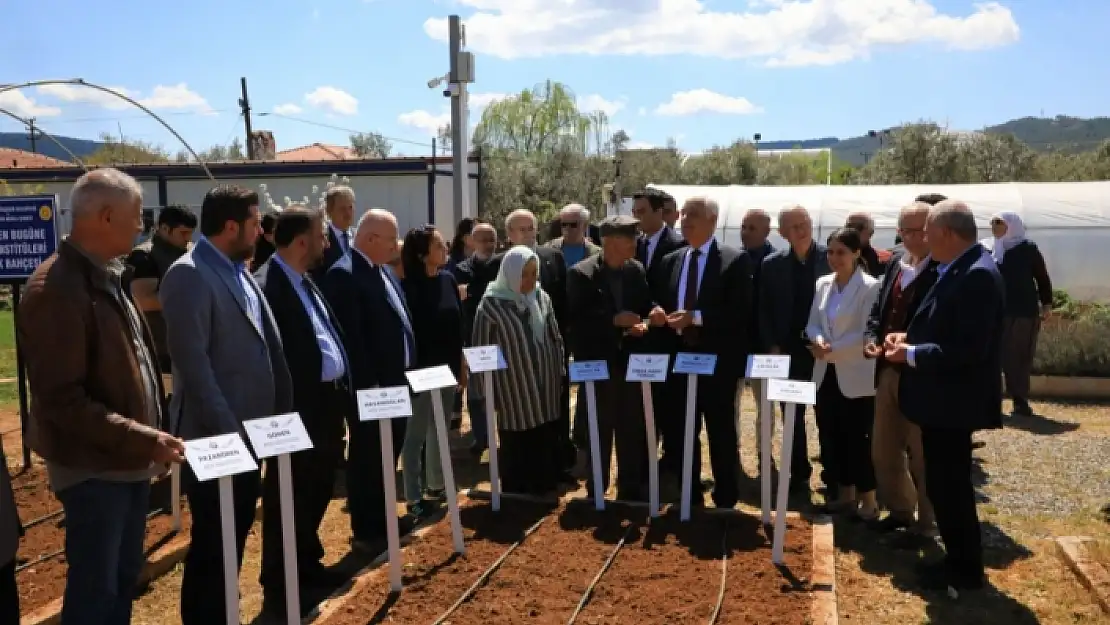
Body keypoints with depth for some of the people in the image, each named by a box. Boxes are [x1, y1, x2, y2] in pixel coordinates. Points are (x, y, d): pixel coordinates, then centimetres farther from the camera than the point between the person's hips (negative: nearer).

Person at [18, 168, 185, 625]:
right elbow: (61, 399, -24)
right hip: (94, 468, -9)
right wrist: (142, 438, -24)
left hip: (130, 460, 9)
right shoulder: (55, 289, -21)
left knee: (124, 579, 20)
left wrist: (150, 439, 12)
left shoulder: (105, 277, 9)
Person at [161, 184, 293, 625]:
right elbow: (192, 362, -21)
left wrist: (274, 414, 12)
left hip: (249, 428, 9)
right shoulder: (189, 275, -16)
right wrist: (226, 428, -21)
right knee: (212, 543, 6)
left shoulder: (238, 272, 12)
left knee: (236, 534, 19)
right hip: (217, 435, -9)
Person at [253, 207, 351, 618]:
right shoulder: (268, 284, -18)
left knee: (316, 494, 21)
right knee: (289, 499, 5)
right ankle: (279, 587, 21)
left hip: (327, 403, 10)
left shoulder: (306, 282, 14)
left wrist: (344, 391, 13)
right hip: (298, 409, -9)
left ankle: (308, 566, 39)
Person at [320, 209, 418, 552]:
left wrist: (407, 370, 14)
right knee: (366, 456, 4)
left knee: (388, 453, 19)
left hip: (394, 381, 9)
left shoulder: (384, 271, 12)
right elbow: (349, 337, -22)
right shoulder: (344, 275, -18)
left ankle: (382, 517, 34)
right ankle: (364, 531, 17)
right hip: (369, 386, -9)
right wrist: (366, 384, -22)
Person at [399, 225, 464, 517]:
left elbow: (458, 323, 8)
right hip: (420, 370, -6)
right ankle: (414, 497, 12)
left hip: (447, 367, 7)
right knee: (416, 433, 3)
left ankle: (436, 485, 32)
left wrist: (460, 363, 10)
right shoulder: (409, 285, -14)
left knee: (440, 428, 17)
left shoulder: (448, 279, 4)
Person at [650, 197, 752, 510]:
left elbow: (740, 311, -15)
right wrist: (658, 311, -9)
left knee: (721, 434, 6)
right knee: (680, 431, 12)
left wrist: (696, 317, -23)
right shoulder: (670, 261, 11)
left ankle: (726, 499, 19)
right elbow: (661, 302, 15)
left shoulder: (735, 260, -6)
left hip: (718, 360, -5)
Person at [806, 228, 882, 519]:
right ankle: (845, 494, 27)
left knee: (858, 439, 3)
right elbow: (813, 323, 8)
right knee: (832, 437, 12)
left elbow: (867, 333, -15)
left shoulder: (870, 287, -11)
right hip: (826, 374, 6)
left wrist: (832, 349, -19)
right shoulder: (822, 283, 7)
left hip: (856, 377, -6)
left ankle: (868, 499, 18)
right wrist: (819, 342, -13)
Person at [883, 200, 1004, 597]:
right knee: (945, 484, 18)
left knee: (949, 486, 1)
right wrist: (909, 337, 4)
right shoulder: (958, 270, 9)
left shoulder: (977, 275, -22)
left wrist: (912, 353, -19)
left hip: (954, 401, -10)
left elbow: (969, 348, -27)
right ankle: (960, 561, 32)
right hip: (943, 398, 10)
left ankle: (965, 571, 17)